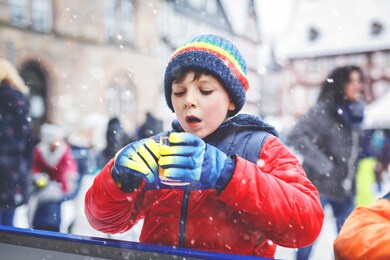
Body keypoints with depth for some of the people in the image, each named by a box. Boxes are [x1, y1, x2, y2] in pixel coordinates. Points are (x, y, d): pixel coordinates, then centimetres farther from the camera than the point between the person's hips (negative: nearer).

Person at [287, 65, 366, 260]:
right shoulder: (323, 110, -15)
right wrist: (322, 163, -23)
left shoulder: (355, 112, 7)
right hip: (320, 185, -7)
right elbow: (296, 136, -25)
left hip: (345, 187, 7)